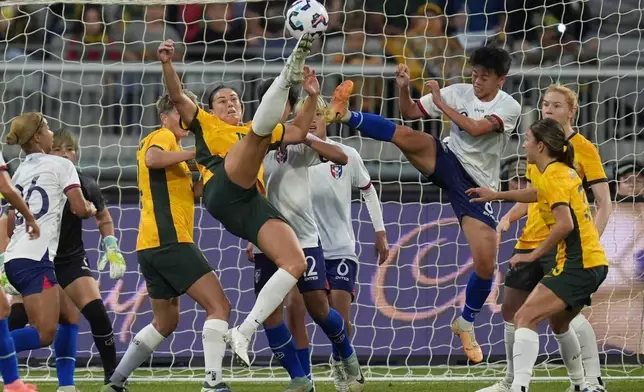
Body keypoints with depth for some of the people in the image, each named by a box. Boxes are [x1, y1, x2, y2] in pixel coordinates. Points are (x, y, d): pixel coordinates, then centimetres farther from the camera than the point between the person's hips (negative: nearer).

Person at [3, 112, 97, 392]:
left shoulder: (20, 172, 20)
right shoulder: (60, 165, -1)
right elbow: (80, 209, -6)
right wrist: (92, 209, 16)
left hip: (15, 258, 8)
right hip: (35, 258, -8)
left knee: (70, 316, 18)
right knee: (44, 334, -15)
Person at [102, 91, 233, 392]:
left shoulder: (170, 142, 26)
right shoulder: (163, 136, -2)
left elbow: (190, 193, 26)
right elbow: (152, 158, -27)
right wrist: (192, 154, -17)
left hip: (151, 246, 10)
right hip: (170, 241, -10)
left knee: (166, 321, 19)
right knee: (219, 307, -12)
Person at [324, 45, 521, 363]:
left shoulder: (509, 107, -8)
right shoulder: (458, 92, 2)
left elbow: (477, 128, -26)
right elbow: (410, 113, 7)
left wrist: (441, 104, -19)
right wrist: (404, 88, -13)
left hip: (477, 186, -2)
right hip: (447, 161, 2)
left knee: (485, 264, -8)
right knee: (405, 136, -29)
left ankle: (466, 324, 15)